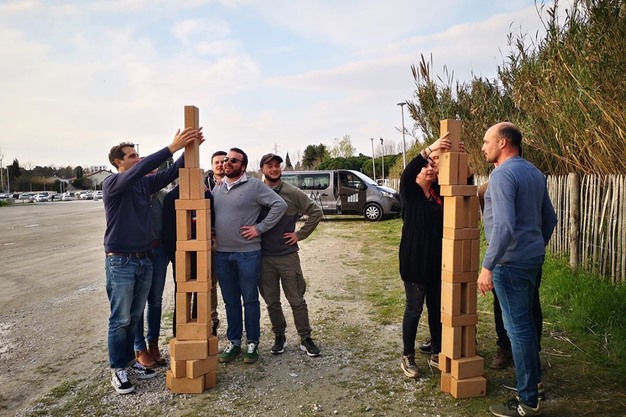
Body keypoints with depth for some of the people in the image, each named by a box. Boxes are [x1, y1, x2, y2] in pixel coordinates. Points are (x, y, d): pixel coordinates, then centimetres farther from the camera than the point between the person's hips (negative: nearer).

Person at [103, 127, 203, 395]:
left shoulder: (145, 183, 7)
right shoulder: (112, 183, -10)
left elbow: (172, 172, -1)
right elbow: (139, 170, -28)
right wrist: (172, 147, -33)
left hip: (144, 259, 6)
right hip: (120, 261, -6)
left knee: (135, 317, 15)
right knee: (120, 319, 3)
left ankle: (129, 361, 29)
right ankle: (118, 369, 16)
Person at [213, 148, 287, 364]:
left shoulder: (254, 185, -6)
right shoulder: (217, 188, 13)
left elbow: (280, 204, -12)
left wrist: (260, 228, -13)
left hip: (248, 254, -5)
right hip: (222, 254, 5)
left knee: (250, 300, 5)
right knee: (230, 301, 13)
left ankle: (252, 344, 18)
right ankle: (233, 342, 25)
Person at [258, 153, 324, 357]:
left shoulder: (293, 192, -3)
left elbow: (316, 212, 0)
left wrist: (300, 234, -3)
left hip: (288, 255, -1)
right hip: (264, 257, 2)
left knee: (297, 300, 5)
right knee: (271, 301, 12)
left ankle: (305, 339, 17)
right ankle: (279, 337, 27)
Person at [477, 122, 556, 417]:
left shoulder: (503, 174, -17)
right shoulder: (534, 173, 11)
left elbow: (504, 226, -28)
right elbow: (549, 218, 17)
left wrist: (487, 266, -26)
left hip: (511, 261, -9)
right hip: (532, 258, 9)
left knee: (517, 327, -1)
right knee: (525, 321, 22)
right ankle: (533, 377, 37)